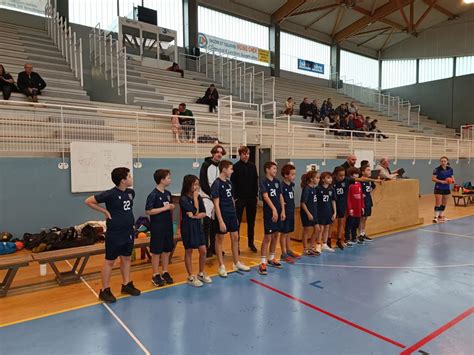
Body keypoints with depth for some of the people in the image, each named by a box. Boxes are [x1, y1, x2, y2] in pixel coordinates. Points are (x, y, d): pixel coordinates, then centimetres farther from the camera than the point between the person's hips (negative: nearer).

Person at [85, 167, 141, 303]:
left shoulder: (131, 192, 1)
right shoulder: (110, 194, -18)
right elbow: (88, 201, -11)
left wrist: (128, 219, 10)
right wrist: (105, 211, -12)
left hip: (128, 232, 6)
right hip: (114, 234, -6)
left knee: (126, 258, 16)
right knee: (109, 261, 5)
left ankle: (126, 285, 31)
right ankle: (105, 290, 17)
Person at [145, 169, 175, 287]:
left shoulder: (168, 193, 7)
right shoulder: (153, 195, -15)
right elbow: (148, 211, -19)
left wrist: (172, 208, -3)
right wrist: (165, 208, -19)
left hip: (168, 226, 7)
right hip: (157, 227, -7)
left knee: (167, 250, 14)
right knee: (156, 251, 4)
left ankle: (165, 273, 26)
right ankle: (156, 275, 16)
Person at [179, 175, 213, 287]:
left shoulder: (199, 197, 4)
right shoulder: (183, 199, -15)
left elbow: (204, 213, 2)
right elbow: (195, 212, -19)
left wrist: (196, 216, -15)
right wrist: (195, 198, -14)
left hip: (198, 226, 6)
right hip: (188, 227, -6)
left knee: (203, 251, 8)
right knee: (188, 252, 7)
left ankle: (201, 273, 27)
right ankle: (191, 277, 19)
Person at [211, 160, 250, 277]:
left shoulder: (229, 182, 8)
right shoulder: (217, 184, -14)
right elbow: (216, 204, -16)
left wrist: (235, 215, 15)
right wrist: (221, 221, -19)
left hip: (232, 214, 8)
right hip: (223, 215, -7)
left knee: (235, 237, 13)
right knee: (220, 239, 6)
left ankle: (237, 263, 27)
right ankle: (221, 266, 16)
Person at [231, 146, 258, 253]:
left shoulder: (252, 166, 6)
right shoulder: (236, 167, -6)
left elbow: (255, 181, 10)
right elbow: (233, 183, -7)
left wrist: (256, 195, 6)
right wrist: (235, 197, -12)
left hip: (251, 198, 4)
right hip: (240, 199, -4)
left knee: (251, 222, 12)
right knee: (237, 222, 3)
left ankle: (251, 243, 25)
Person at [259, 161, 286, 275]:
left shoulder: (277, 181, 10)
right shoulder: (263, 181, -9)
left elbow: (280, 196, 11)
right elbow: (265, 196, -19)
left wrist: (282, 210, 3)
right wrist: (273, 209, -28)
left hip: (278, 212, 7)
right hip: (269, 213, -7)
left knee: (276, 235, 13)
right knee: (267, 237, -6)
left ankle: (271, 258, 28)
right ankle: (263, 262, 1)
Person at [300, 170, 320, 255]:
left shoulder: (314, 188, 6)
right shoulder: (306, 189, -18)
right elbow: (302, 203, -19)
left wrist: (314, 213, 14)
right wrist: (308, 214, -19)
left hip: (313, 212, 8)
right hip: (307, 213, -8)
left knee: (317, 229, 12)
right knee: (307, 231, 4)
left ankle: (311, 247, 27)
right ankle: (305, 249, 18)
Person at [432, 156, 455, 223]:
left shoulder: (450, 169, 6)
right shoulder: (437, 169, -10)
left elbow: (452, 178, 11)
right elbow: (433, 178, -12)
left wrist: (452, 181, -12)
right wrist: (441, 181, -23)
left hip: (446, 188, 6)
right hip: (439, 188, -6)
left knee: (444, 203, 12)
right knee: (438, 203, -9)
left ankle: (441, 216, 24)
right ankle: (436, 217, -6)